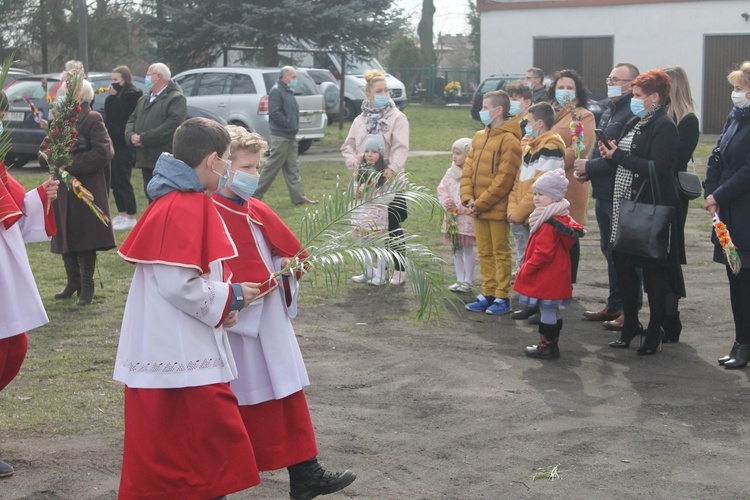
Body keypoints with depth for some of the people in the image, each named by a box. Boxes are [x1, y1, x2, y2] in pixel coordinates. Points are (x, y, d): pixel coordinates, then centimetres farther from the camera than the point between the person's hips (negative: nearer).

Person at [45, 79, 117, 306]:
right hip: (62, 191, 7)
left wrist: (72, 164, -19)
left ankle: (87, 286, 6)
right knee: (64, 236, 10)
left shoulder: (92, 120, -8)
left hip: (86, 190, -7)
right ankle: (73, 282, 22)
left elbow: (104, 152, -18)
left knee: (85, 238, -3)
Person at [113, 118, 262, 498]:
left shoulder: (178, 201, 13)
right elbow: (178, 284, -24)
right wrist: (229, 297, -10)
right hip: (181, 355, -10)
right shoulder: (185, 208, -18)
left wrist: (222, 300, 8)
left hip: (183, 350, 10)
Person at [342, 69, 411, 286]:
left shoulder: (397, 118, -1)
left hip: (390, 181, -5)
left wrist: (392, 168, -25)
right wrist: (353, 162, -1)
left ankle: (399, 270, -1)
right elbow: (348, 146, 18)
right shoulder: (360, 120, 14)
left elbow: (401, 147, -12)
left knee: (392, 224, -8)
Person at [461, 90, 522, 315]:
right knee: (484, 253, 13)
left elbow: (504, 179, -16)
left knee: (501, 253, 1)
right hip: (478, 210, 8)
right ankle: (488, 294, 21)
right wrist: (468, 198, -2)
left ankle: (502, 297, 8)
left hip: (497, 209, -8)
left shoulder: (509, 140, -12)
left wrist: (481, 203, -15)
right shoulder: (479, 137, 12)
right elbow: (468, 169, 12)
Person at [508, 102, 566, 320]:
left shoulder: (550, 149, -13)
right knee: (525, 263, 13)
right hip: (522, 219, 9)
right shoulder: (528, 145, 16)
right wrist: (513, 210, 4)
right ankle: (531, 304, 20)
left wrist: (519, 212, -14)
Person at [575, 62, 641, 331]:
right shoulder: (609, 110, 14)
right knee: (609, 250, 17)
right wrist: (588, 165, 4)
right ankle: (614, 305, 29)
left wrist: (591, 166, -16)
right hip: (604, 193, 10)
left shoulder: (634, 113, -18)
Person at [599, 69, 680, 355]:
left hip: (650, 208, -9)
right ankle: (630, 324, 26)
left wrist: (619, 156, -16)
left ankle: (654, 332, 12)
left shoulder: (664, 127, -13)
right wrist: (610, 154, -2)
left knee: (653, 269, 2)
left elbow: (657, 168, -22)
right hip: (625, 205, 9)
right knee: (622, 262, 12)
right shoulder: (635, 123, 14)